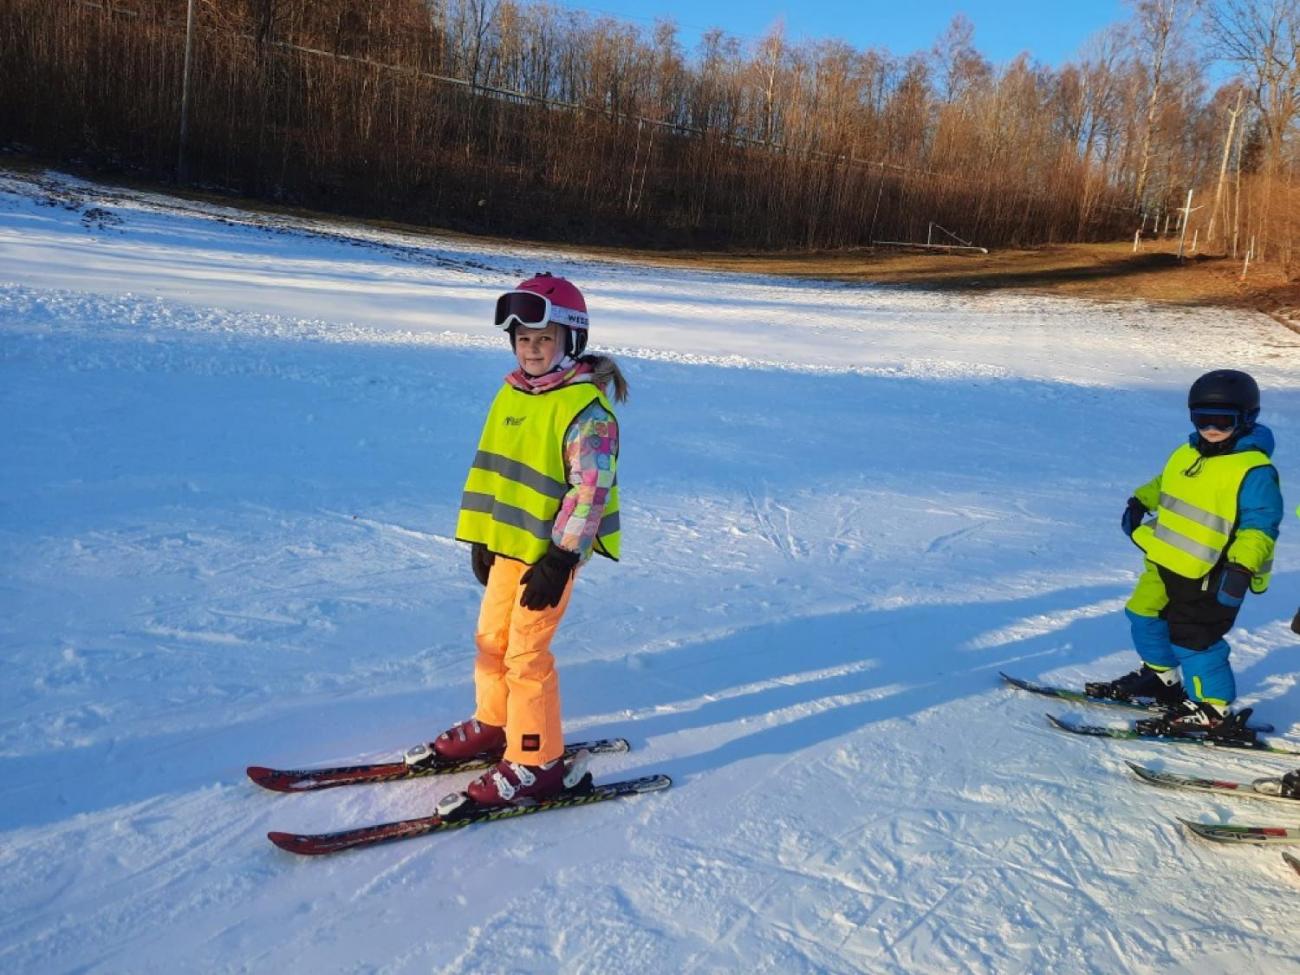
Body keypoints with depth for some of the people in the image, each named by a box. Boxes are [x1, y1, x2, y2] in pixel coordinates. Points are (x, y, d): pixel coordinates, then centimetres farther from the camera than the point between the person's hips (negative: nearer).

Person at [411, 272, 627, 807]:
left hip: (553, 549, -8)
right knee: (491, 638, 17)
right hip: (507, 541, 8)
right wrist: (481, 537, 15)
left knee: (526, 652, -4)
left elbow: (590, 491, -20)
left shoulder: (586, 407, -16)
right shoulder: (511, 393, 9)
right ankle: (491, 724, 38)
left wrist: (560, 560, -21)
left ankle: (537, 763, 10)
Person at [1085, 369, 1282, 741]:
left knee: (1192, 639, -5)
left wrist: (1242, 566, -30)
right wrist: (1139, 502, 11)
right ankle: (1160, 677, 43)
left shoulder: (1254, 471, -17)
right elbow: (1162, 485, 25)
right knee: (1144, 616, 21)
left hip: (1211, 576, -9)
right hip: (1165, 562, 9)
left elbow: (1260, 525, -21)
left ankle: (1214, 710, 12)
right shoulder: (1185, 456, 6)